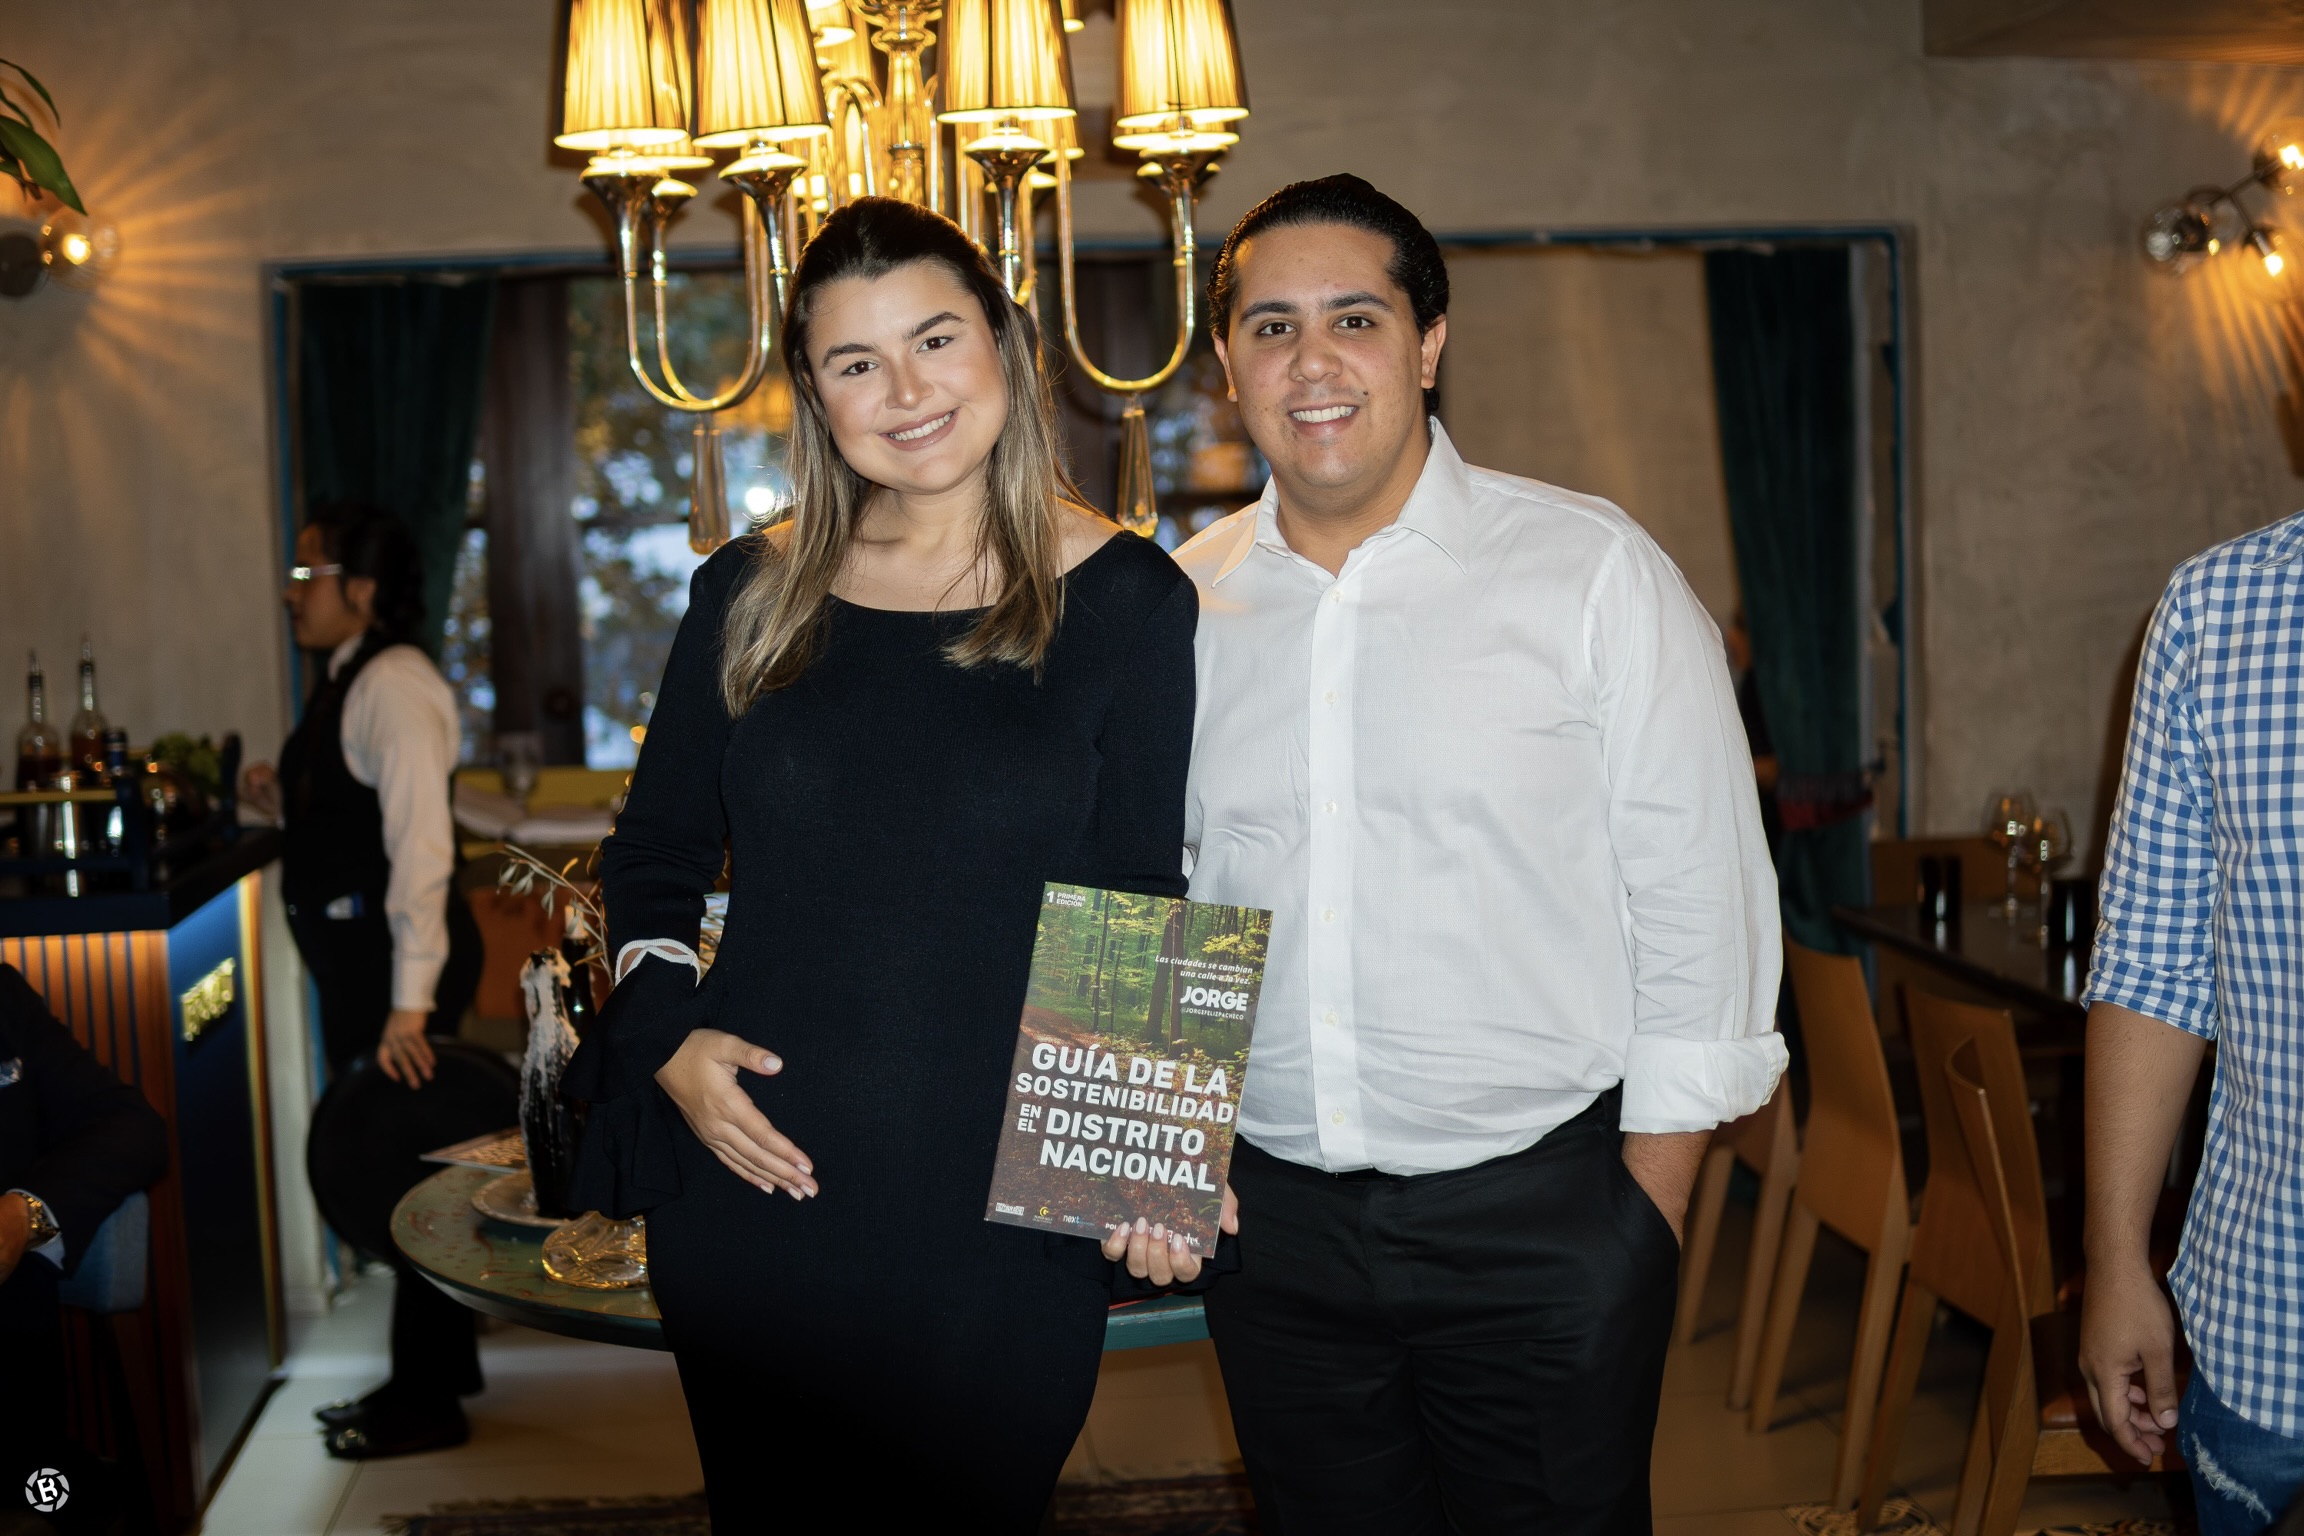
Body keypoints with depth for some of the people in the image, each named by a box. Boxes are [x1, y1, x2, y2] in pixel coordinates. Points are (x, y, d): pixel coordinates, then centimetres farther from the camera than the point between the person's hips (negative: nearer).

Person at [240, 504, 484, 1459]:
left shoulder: (392, 683, -16)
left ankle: (428, 1401, 10)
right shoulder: (351, 681, 14)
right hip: (357, 955, 10)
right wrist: (285, 802, 5)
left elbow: (421, 843, -23)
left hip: (397, 960, -10)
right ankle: (431, 1373, 30)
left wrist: (409, 1004, -26)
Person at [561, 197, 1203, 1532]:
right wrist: (666, 1039, -2)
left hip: (1001, 1217, -2)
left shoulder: (1124, 602, -4)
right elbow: (655, 857, 14)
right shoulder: (751, 598, 4)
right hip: (755, 1186, 3)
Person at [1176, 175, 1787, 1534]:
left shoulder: (1592, 570, -6)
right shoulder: (1181, 607, 4)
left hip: (1541, 1214, -3)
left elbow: (1701, 901, -5)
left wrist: (1649, 1212, -7)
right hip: (1273, 1215, 3)